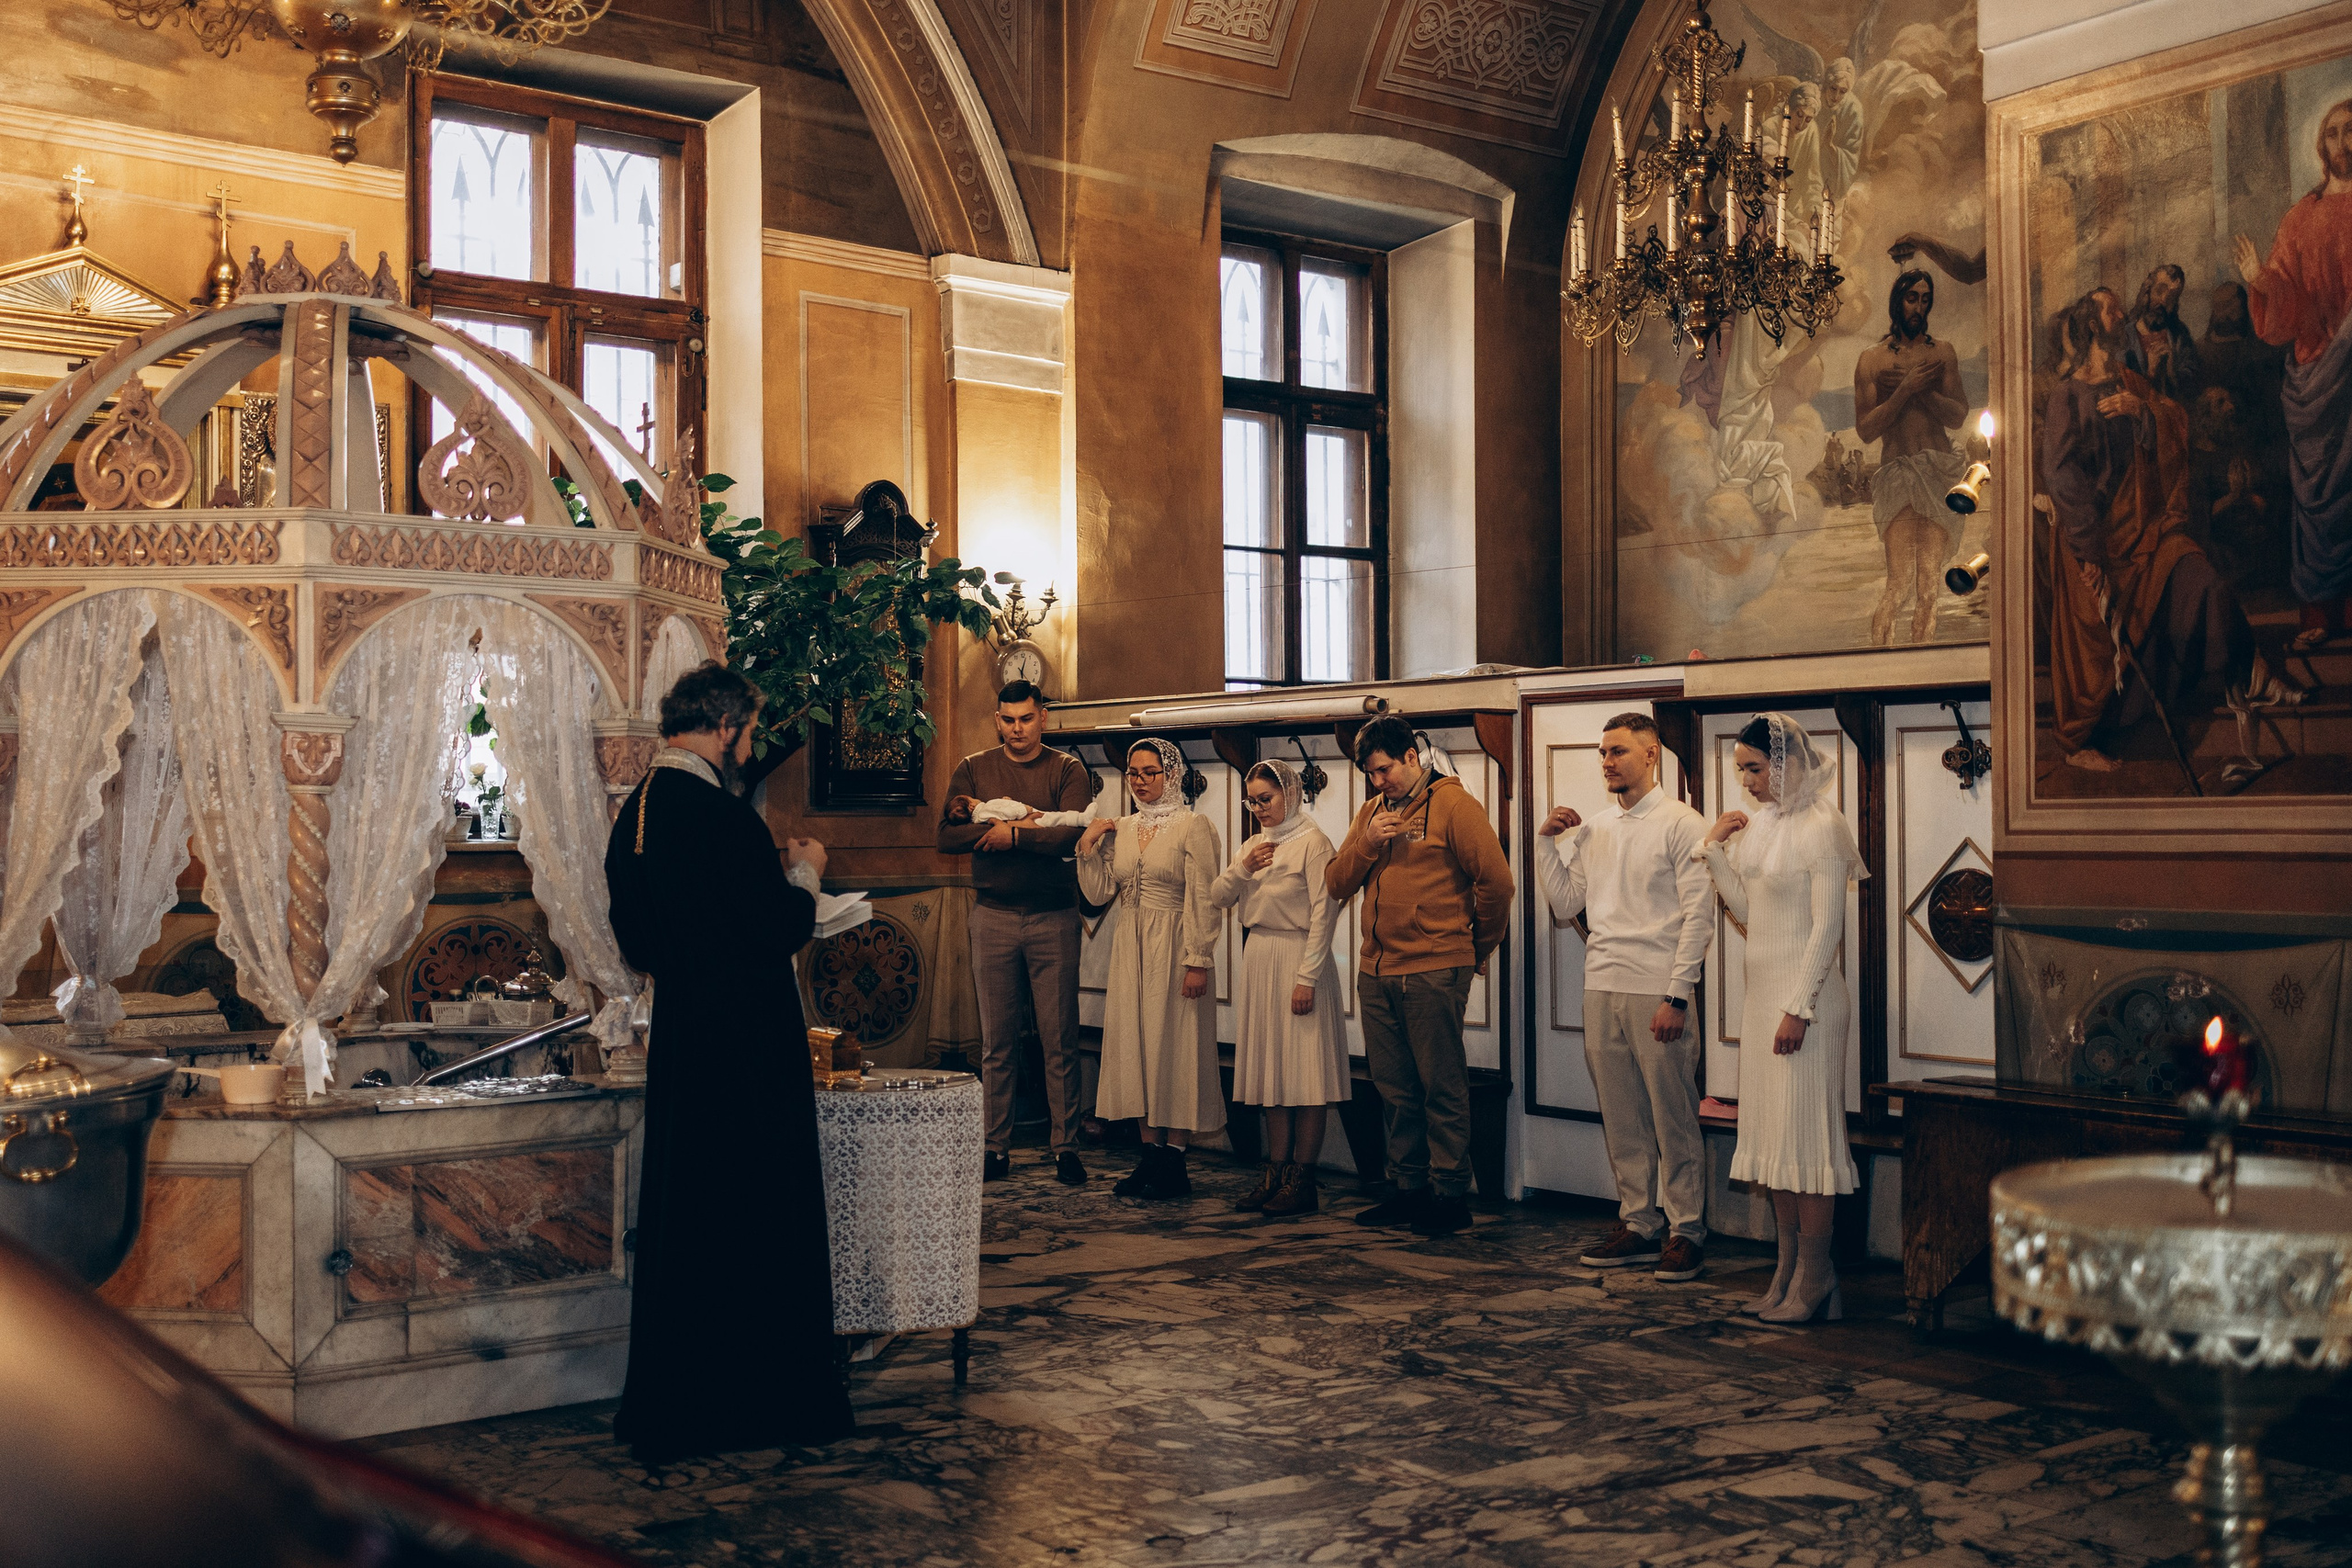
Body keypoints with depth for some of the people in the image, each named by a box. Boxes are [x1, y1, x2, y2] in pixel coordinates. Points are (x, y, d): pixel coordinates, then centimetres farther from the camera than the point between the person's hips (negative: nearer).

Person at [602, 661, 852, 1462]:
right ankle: (762, 1399, 13)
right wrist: (806, 870, -1)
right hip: (747, 1049, -8)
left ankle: (664, 1405, 23)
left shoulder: (634, 813, 8)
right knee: (763, 1216, 3)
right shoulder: (723, 817, -19)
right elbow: (781, 930, -17)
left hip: (678, 1039, 8)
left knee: (678, 1212, 14)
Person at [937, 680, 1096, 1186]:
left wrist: (1012, 834, -11)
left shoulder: (1067, 770, 2)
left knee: (1060, 1040, 0)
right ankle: (997, 1148, 12)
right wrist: (1001, 822, -13)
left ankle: (1066, 1146, 7)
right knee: (996, 1040, 5)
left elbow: (1073, 834, -14)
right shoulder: (972, 770, 8)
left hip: (1054, 918, -2)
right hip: (994, 917, 2)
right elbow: (946, 836, -3)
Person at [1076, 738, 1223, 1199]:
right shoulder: (1120, 829, 11)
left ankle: (1174, 1164, 3)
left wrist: (1198, 961, -17)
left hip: (1174, 949, -6)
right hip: (1131, 949, 6)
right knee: (1136, 1045, 6)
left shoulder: (1193, 827, -6)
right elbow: (1098, 893, 7)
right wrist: (1089, 846, -3)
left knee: (1174, 1048, -2)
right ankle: (1150, 1155, 14)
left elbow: (1203, 901, -11)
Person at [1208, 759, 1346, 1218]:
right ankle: (1276, 1172, 14)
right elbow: (1218, 897, 12)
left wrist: (1307, 977, -17)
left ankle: (1302, 1181, 0)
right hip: (1259, 959, 7)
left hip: (1297, 959, -7)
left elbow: (1323, 914, -13)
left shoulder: (1312, 842, -8)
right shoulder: (1256, 844, 15)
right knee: (1271, 1072, 9)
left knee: (1305, 1073, -3)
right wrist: (1242, 869, -7)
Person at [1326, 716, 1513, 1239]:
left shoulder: (1453, 804, -5)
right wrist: (1367, 843, -5)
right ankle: (1408, 1186, 20)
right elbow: (1336, 886, 12)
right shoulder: (1372, 811, 16)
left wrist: (1477, 949, 4)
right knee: (1395, 1088, 11)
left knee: (1442, 1088, -2)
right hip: (1375, 973, 7)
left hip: (1433, 973, -6)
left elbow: (1496, 881, -7)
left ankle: (1451, 1194, 4)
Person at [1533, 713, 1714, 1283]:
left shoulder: (1681, 825, -3)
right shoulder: (1592, 832, 16)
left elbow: (1699, 917, -8)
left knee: (1673, 1120, -1)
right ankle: (1639, 1224, 18)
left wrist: (1676, 996, -13)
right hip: (1602, 991, 6)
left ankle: (1685, 1230, 8)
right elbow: (1565, 906, 16)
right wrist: (1547, 841, 6)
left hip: (1657, 994, -6)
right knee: (1621, 1120, 9)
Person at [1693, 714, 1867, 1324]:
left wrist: (1799, 1009, -19)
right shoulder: (1762, 824, 13)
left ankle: (1813, 1281, 3)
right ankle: (1787, 1273, 17)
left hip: (1806, 998, -9)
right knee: (1771, 1135, 10)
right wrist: (1715, 848, 6)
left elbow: (1827, 927, -16)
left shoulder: (1819, 827, -12)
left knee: (1805, 1134, -4)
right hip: (1763, 994, 9)